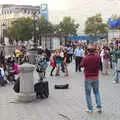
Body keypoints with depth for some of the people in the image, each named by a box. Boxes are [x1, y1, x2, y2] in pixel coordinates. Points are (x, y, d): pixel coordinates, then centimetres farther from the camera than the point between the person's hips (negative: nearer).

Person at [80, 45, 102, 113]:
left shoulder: (85, 58, -16)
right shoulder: (97, 57, -9)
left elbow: (81, 65, -2)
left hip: (88, 77, -3)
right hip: (96, 77, 3)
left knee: (88, 93, 9)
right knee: (96, 92, 16)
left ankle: (90, 108, 11)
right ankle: (99, 107, 10)